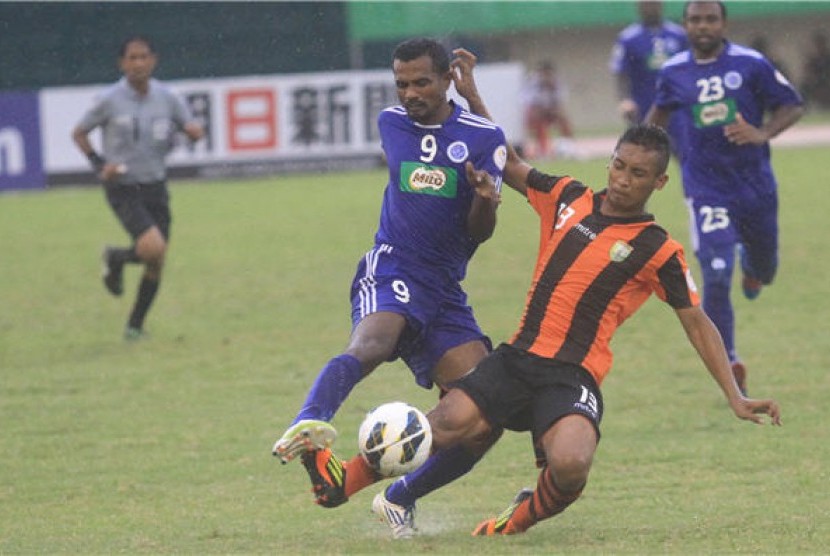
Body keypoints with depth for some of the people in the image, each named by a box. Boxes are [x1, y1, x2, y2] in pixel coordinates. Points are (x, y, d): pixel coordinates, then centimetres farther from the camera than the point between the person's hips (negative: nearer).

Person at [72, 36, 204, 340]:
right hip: (123, 188, -4)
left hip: (155, 186, 4)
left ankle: (135, 325, 24)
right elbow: (79, 133, 1)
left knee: (156, 264, 6)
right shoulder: (110, 100, -10)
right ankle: (116, 259, 10)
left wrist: (194, 130, -11)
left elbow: (192, 129, 9)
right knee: (153, 248, -24)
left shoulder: (166, 97, -1)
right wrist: (99, 164, -10)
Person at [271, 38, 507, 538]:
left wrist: (485, 203, -24)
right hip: (391, 271, -1)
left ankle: (400, 498, 11)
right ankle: (308, 427, -65)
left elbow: (479, 233, -3)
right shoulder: (390, 123, 10)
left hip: (445, 290, 1)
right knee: (371, 345, -36)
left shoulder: (484, 137, 1)